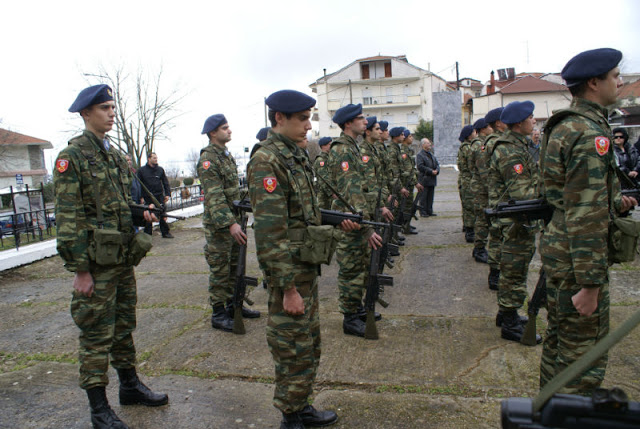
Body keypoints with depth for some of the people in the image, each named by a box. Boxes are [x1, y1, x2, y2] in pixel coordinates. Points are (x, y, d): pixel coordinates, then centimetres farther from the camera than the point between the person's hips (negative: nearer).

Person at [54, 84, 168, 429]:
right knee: (96, 336, 3)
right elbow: (68, 218, -15)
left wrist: (139, 215, 2)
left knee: (124, 327, 18)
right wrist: (79, 269, -18)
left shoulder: (115, 155, 12)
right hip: (96, 264, -7)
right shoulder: (72, 156, -11)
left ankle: (130, 385, 33)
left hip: (123, 258, 8)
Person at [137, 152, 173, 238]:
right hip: (148, 198, -1)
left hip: (159, 196, 1)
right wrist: (141, 197, -5)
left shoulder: (160, 169, 9)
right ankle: (147, 234, 15)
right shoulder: (141, 170, 2)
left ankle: (165, 232, 9)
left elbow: (165, 182, 13)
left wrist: (167, 194, 4)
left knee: (162, 215, 0)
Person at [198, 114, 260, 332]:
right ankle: (218, 314, 10)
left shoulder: (228, 155, 13)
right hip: (218, 224, -9)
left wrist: (240, 216, 18)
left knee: (235, 267, 16)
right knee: (220, 270, -1)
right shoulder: (207, 159, -15)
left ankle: (233, 305, 29)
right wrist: (230, 224, -32)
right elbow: (214, 197, -25)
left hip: (234, 220, 9)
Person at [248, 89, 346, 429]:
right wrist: (288, 288, -22)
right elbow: (270, 233, -23)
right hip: (289, 273, -10)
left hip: (307, 269, 10)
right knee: (293, 352, 5)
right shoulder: (267, 161, -19)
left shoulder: (294, 156, 11)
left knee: (310, 344, 21)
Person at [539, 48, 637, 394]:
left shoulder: (563, 127, 11)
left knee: (559, 339, 21)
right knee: (584, 354, 2)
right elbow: (586, 215, -24)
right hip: (576, 257, -10)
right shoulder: (590, 134, -19)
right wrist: (590, 283, -22)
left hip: (557, 247, 10)